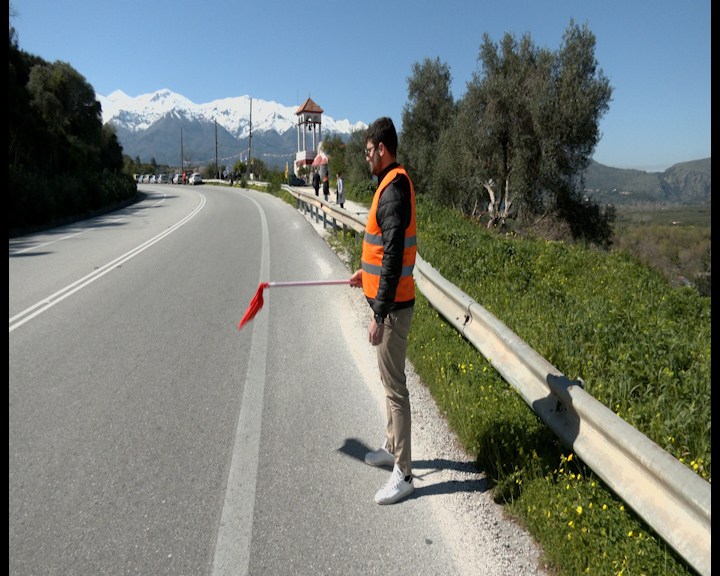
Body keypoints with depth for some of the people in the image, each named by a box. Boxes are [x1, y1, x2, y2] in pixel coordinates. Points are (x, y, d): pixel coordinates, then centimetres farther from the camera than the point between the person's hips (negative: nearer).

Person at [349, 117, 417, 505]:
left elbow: (393, 258, -26)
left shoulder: (393, 191, -21)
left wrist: (379, 316, -25)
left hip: (392, 306, -11)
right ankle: (392, 448, 39)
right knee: (389, 381, 21)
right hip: (389, 299, 11)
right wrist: (366, 271, 32)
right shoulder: (392, 183, 12)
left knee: (395, 388, -2)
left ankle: (403, 475, 11)